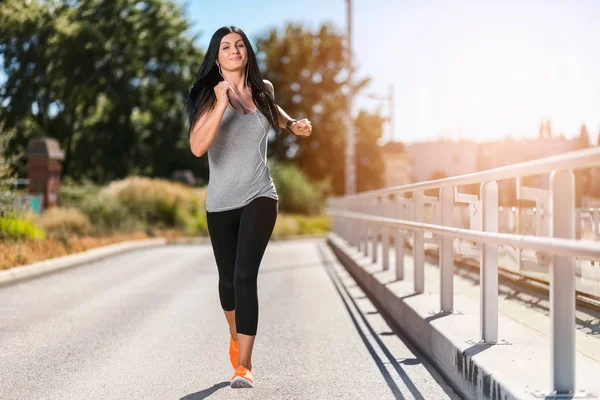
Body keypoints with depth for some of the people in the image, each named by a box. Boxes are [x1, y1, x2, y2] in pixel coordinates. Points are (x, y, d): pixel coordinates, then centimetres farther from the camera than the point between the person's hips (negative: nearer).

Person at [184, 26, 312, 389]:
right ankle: (236, 336, 46)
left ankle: (244, 366, -15)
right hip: (221, 203, 0)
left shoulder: (263, 89, 3)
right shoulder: (209, 96, -8)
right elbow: (197, 147, -25)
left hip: (260, 197, 0)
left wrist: (293, 124, 11)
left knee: (245, 276, -17)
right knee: (228, 278, 15)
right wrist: (222, 103, -31)